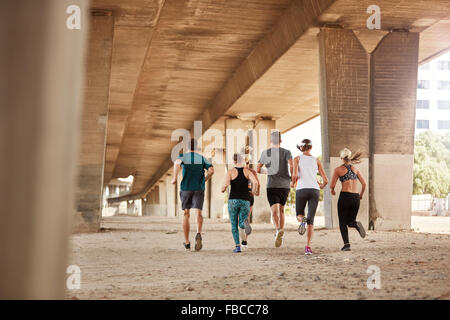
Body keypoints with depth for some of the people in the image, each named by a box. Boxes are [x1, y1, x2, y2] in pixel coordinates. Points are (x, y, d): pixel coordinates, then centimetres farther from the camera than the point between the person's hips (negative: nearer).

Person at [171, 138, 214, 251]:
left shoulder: (183, 156, 3)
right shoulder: (202, 158, 8)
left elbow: (177, 163, -22)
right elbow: (211, 170, -5)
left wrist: (174, 178, -12)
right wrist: (204, 180, 12)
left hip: (186, 188, 0)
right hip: (199, 188, 0)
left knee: (186, 214, 12)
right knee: (198, 212, -9)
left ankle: (187, 242, 16)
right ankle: (198, 234, -39)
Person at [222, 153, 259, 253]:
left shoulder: (230, 172, -3)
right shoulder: (247, 171, 3)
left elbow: (225, 185, -16)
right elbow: (255, 182, -14)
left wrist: (223, 189, 8)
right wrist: (255, 192, 6)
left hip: (233, 200, -1)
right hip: (245, 201, 1)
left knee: (234, 225, 11)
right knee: (242, 225, 12)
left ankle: (237, 246, -5)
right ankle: (245, 222, -26)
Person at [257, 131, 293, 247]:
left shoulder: (265, 153, 7)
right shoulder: (286, 152, 2)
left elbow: (258, 169, 12)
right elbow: (291, 165, -15)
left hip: (272, 186, -1)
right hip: (285, 185, 1)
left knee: (274, 211, -10)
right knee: (281, 210, 19)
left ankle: (278, 230, -36)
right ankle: (280, 232, 14)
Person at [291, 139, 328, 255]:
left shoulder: (297, 159, 6)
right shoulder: (316, 160, 12)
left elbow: (295, 175, -10)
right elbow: (325, 180, 7)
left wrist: (293, 183, 11)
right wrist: (322, 186, 29)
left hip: (301, 190, -1)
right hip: (314, 190, 1)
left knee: (299, 215, 18)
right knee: (311, 220, 3)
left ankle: (302, 220, -21)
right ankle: (308, 246, -10)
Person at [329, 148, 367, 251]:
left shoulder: (338, 169, 0)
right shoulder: (355, 169, 12)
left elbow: (332, 185, -1)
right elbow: (364, 183, 5)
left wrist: (332, 191, 21)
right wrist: (361, 195, 18)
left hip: (345, 196, -4)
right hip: (355, 197, 4)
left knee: (342, 222, 7)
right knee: (350, 221, 17)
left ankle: (346, 244, -7)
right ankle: (356, 224, -19)